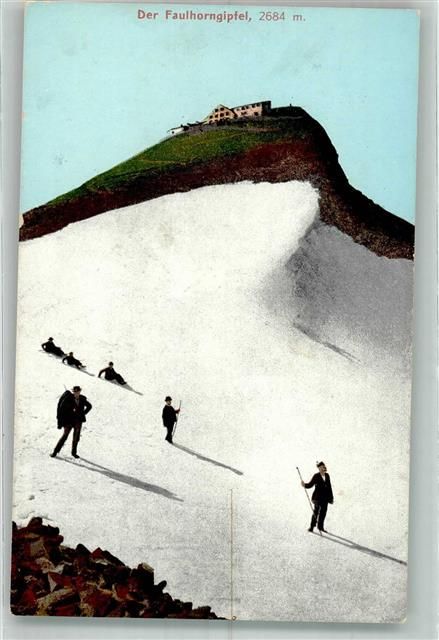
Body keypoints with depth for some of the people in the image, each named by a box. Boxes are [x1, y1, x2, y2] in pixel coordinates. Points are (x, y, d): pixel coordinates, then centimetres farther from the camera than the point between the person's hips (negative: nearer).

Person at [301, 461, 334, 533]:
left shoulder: (327, 475, 8)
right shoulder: (316, 476, -8)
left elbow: (329, 487, 13)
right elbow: (310, 484, -6)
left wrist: (331, 497, 15)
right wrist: (304, 485, -26)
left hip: (325, 497, 5)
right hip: (318, 497, -5)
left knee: (323, 512, 9)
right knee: (316, 512, -5)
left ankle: (320, 526, 22)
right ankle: (312, 527, 6)